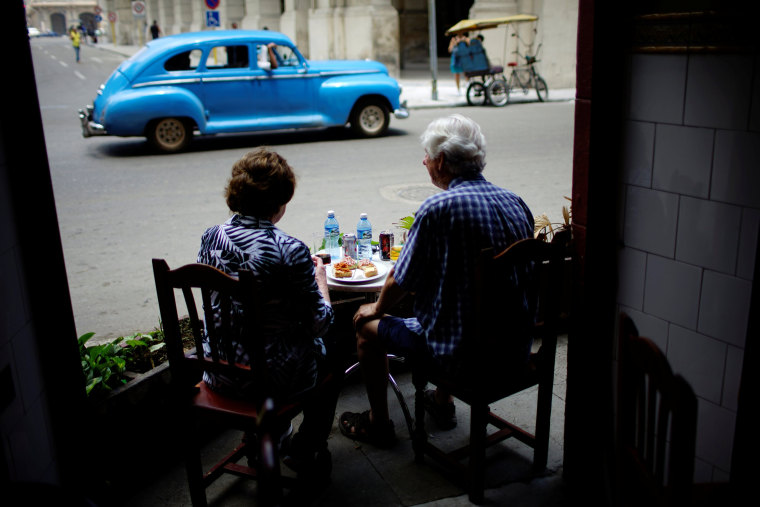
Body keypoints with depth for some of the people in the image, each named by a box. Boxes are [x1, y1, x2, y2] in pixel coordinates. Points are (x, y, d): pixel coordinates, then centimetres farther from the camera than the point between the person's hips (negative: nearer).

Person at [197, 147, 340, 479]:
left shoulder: (211, 238, -6)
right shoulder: (290, 251, -23)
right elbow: (319, 325, -15)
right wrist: (319, 277, 1)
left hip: (220, 374, 5)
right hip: (272, 376, -5)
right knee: (329, 351, 26)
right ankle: (306, 450, 33)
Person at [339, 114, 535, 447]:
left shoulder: (437, 209, -20)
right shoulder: (516, 204, 1)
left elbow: (401, 282, -12)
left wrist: (378, 308, 10)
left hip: (464, 353, -7)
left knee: (368, 326, 13)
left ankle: (378, 424, 30)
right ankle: (443, 403, 47)